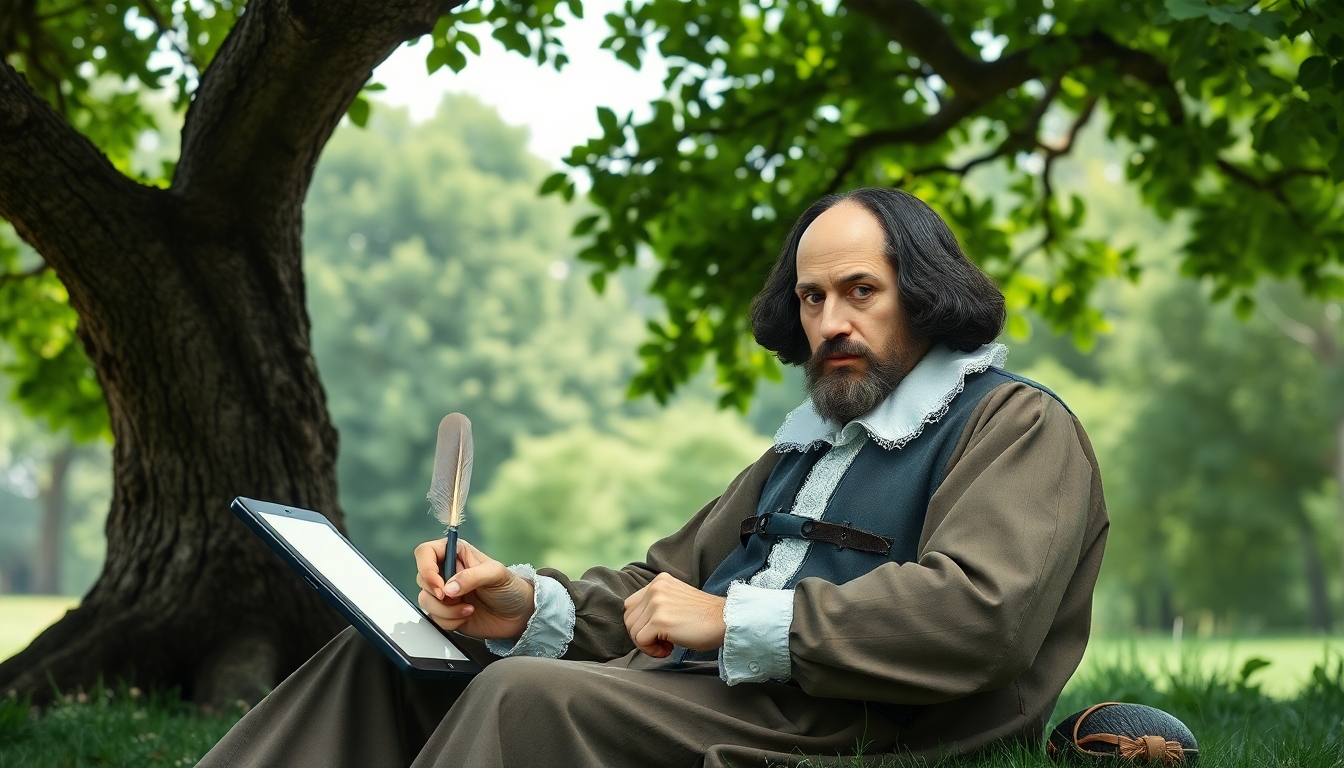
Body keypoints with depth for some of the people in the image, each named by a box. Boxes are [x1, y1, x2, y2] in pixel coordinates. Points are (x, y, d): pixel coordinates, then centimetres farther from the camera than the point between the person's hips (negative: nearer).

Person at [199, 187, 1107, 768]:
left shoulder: (1020, 428, 3)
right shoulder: (808, 445, 29)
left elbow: (980, 617, -16)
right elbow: (666, 580, 21)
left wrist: (734, 620, -15)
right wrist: (531, 606, -1)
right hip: (691, 694, 9)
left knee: (531, 694, -32)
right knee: (386, 654, 1)